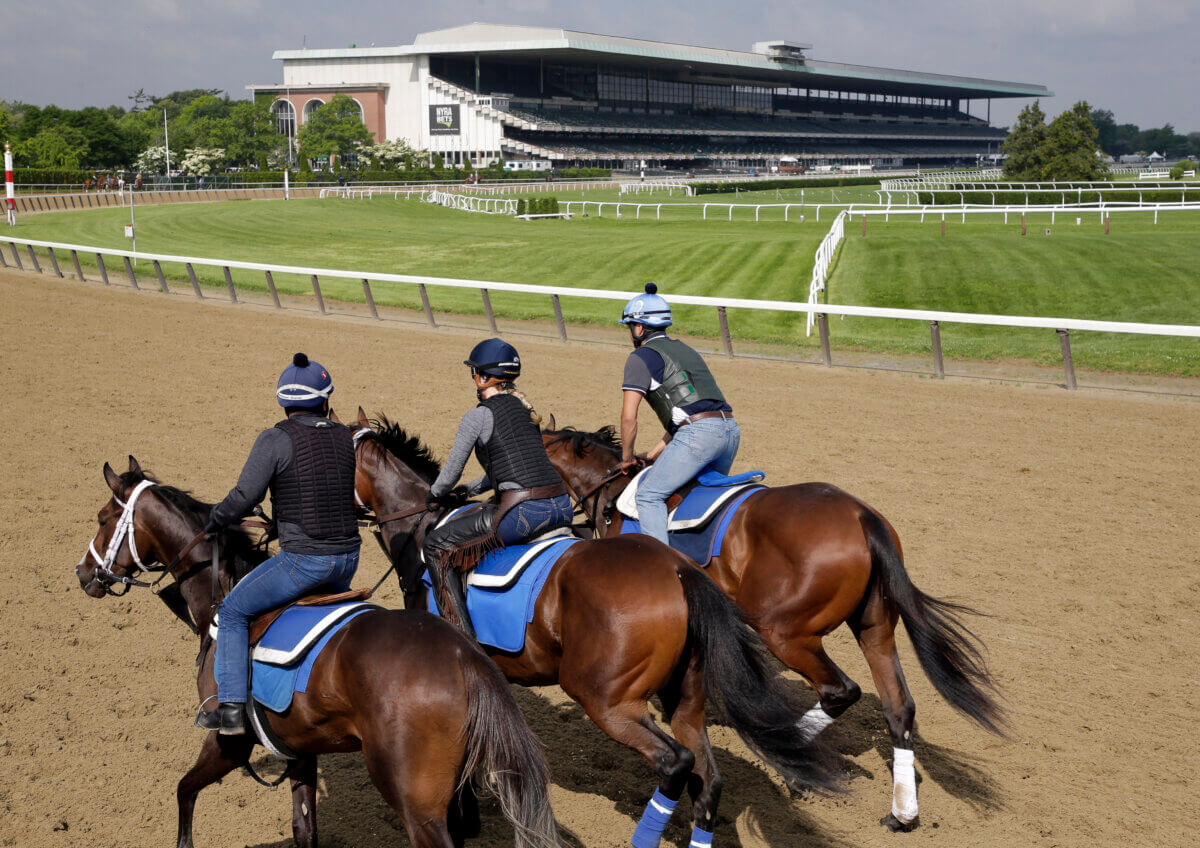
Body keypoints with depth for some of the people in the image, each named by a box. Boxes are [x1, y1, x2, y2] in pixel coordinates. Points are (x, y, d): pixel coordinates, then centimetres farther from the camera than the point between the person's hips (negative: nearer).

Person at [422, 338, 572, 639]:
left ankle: (463, 634, -1)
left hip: (525, 511, -7)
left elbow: (450, 475, 4)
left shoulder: (478, 416, -1)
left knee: (436, 545, 6)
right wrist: (471, 490, 38)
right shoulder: (524, 409, 20)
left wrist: (434, 497, 25)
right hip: (562, 506, 8)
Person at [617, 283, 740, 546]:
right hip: (731, 428, 8)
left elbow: (629, 417, -2)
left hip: (699, 433, -8)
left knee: (648, 495, -3)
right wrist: (658, 450, 30)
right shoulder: (686, 351, 29)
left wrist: (627, 457, 12)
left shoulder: (641, 357, 4)